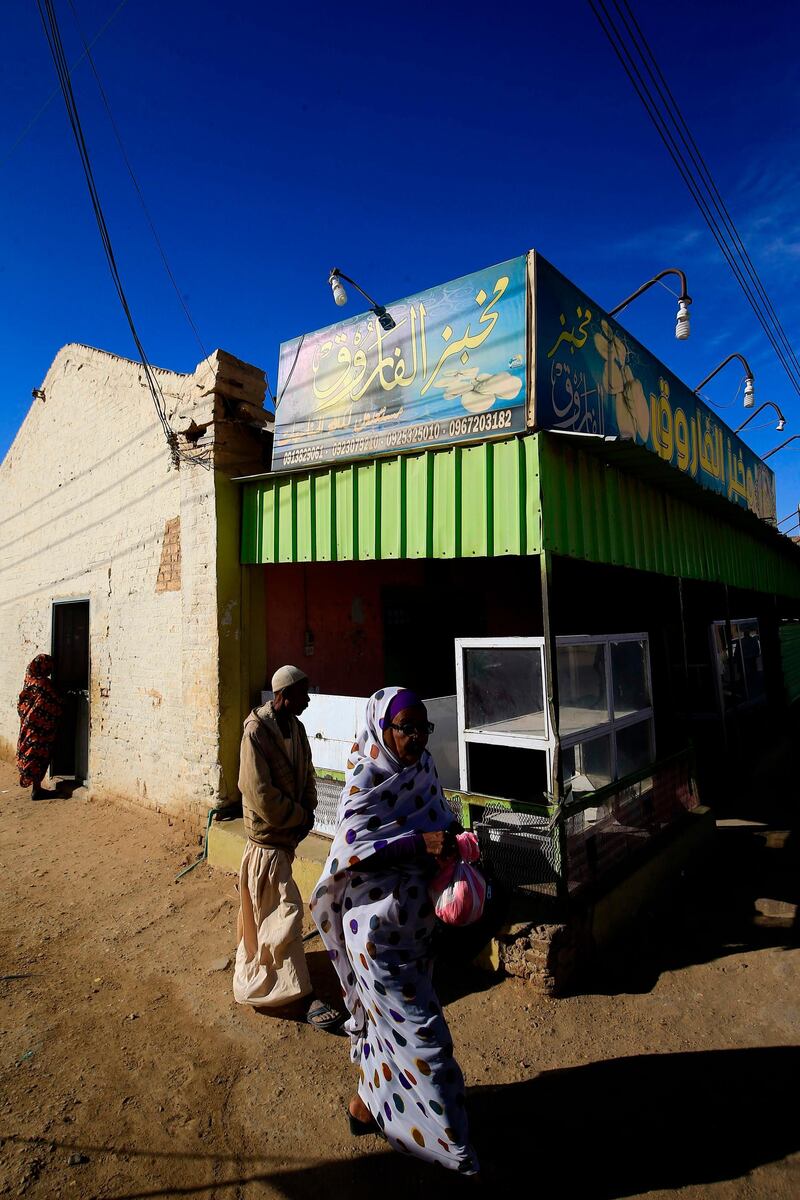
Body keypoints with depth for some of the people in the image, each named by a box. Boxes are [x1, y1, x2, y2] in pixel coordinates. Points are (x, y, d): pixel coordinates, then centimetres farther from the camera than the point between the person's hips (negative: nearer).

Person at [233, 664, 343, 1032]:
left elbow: (306, 772, 8)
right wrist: (299, 817, -15)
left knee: (262, 903, 25)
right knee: (285, 910, -3)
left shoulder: (294, 726, 1)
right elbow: (261, 794, -24)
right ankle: (298, 996, 4)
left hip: (290, 828, 8)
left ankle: (255, 957, 46)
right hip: (268, 834, -8)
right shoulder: (256, 732, -23)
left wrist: (307, 813, -5)